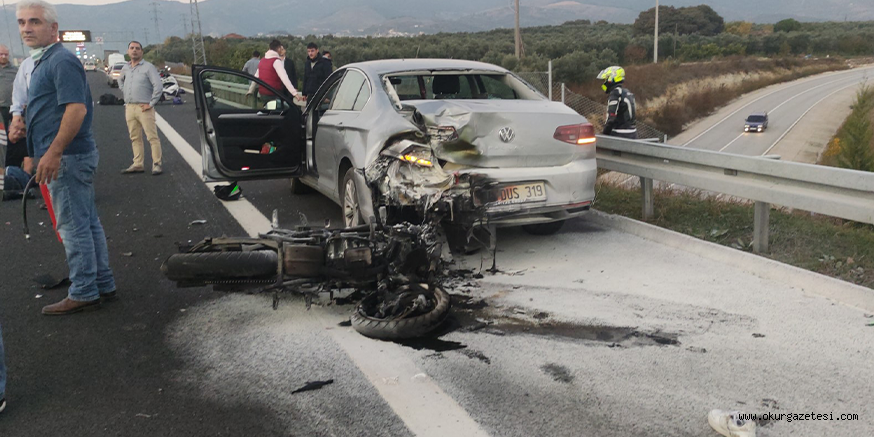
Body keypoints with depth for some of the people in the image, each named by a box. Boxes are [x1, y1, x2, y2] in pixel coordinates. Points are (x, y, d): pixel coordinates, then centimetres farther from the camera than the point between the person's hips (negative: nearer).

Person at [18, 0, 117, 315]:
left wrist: (53, 152, -26)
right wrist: (40, 153, 24)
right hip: (68, 157, 10)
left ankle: (83, 294, 3)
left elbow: (77, 109, -24)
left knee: (74, 226, -4)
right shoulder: (42, 62, 19)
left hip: (67, 157, -10)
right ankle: (103, 285, 22)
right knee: (87, 223, 13)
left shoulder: (62, 61, -14)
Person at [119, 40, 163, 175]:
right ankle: (138, 165, 15)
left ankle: (157, 164, -4)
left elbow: (158, 86, -13)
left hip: (143, 107, -6)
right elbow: (120, 81, 34)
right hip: (129, 107, 6)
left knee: (152, 137, -6)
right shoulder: (125, 68, 14)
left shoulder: (148, 67, -5)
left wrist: (151, 104, -14)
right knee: (135, 138, 10)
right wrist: (126, 94, 18)